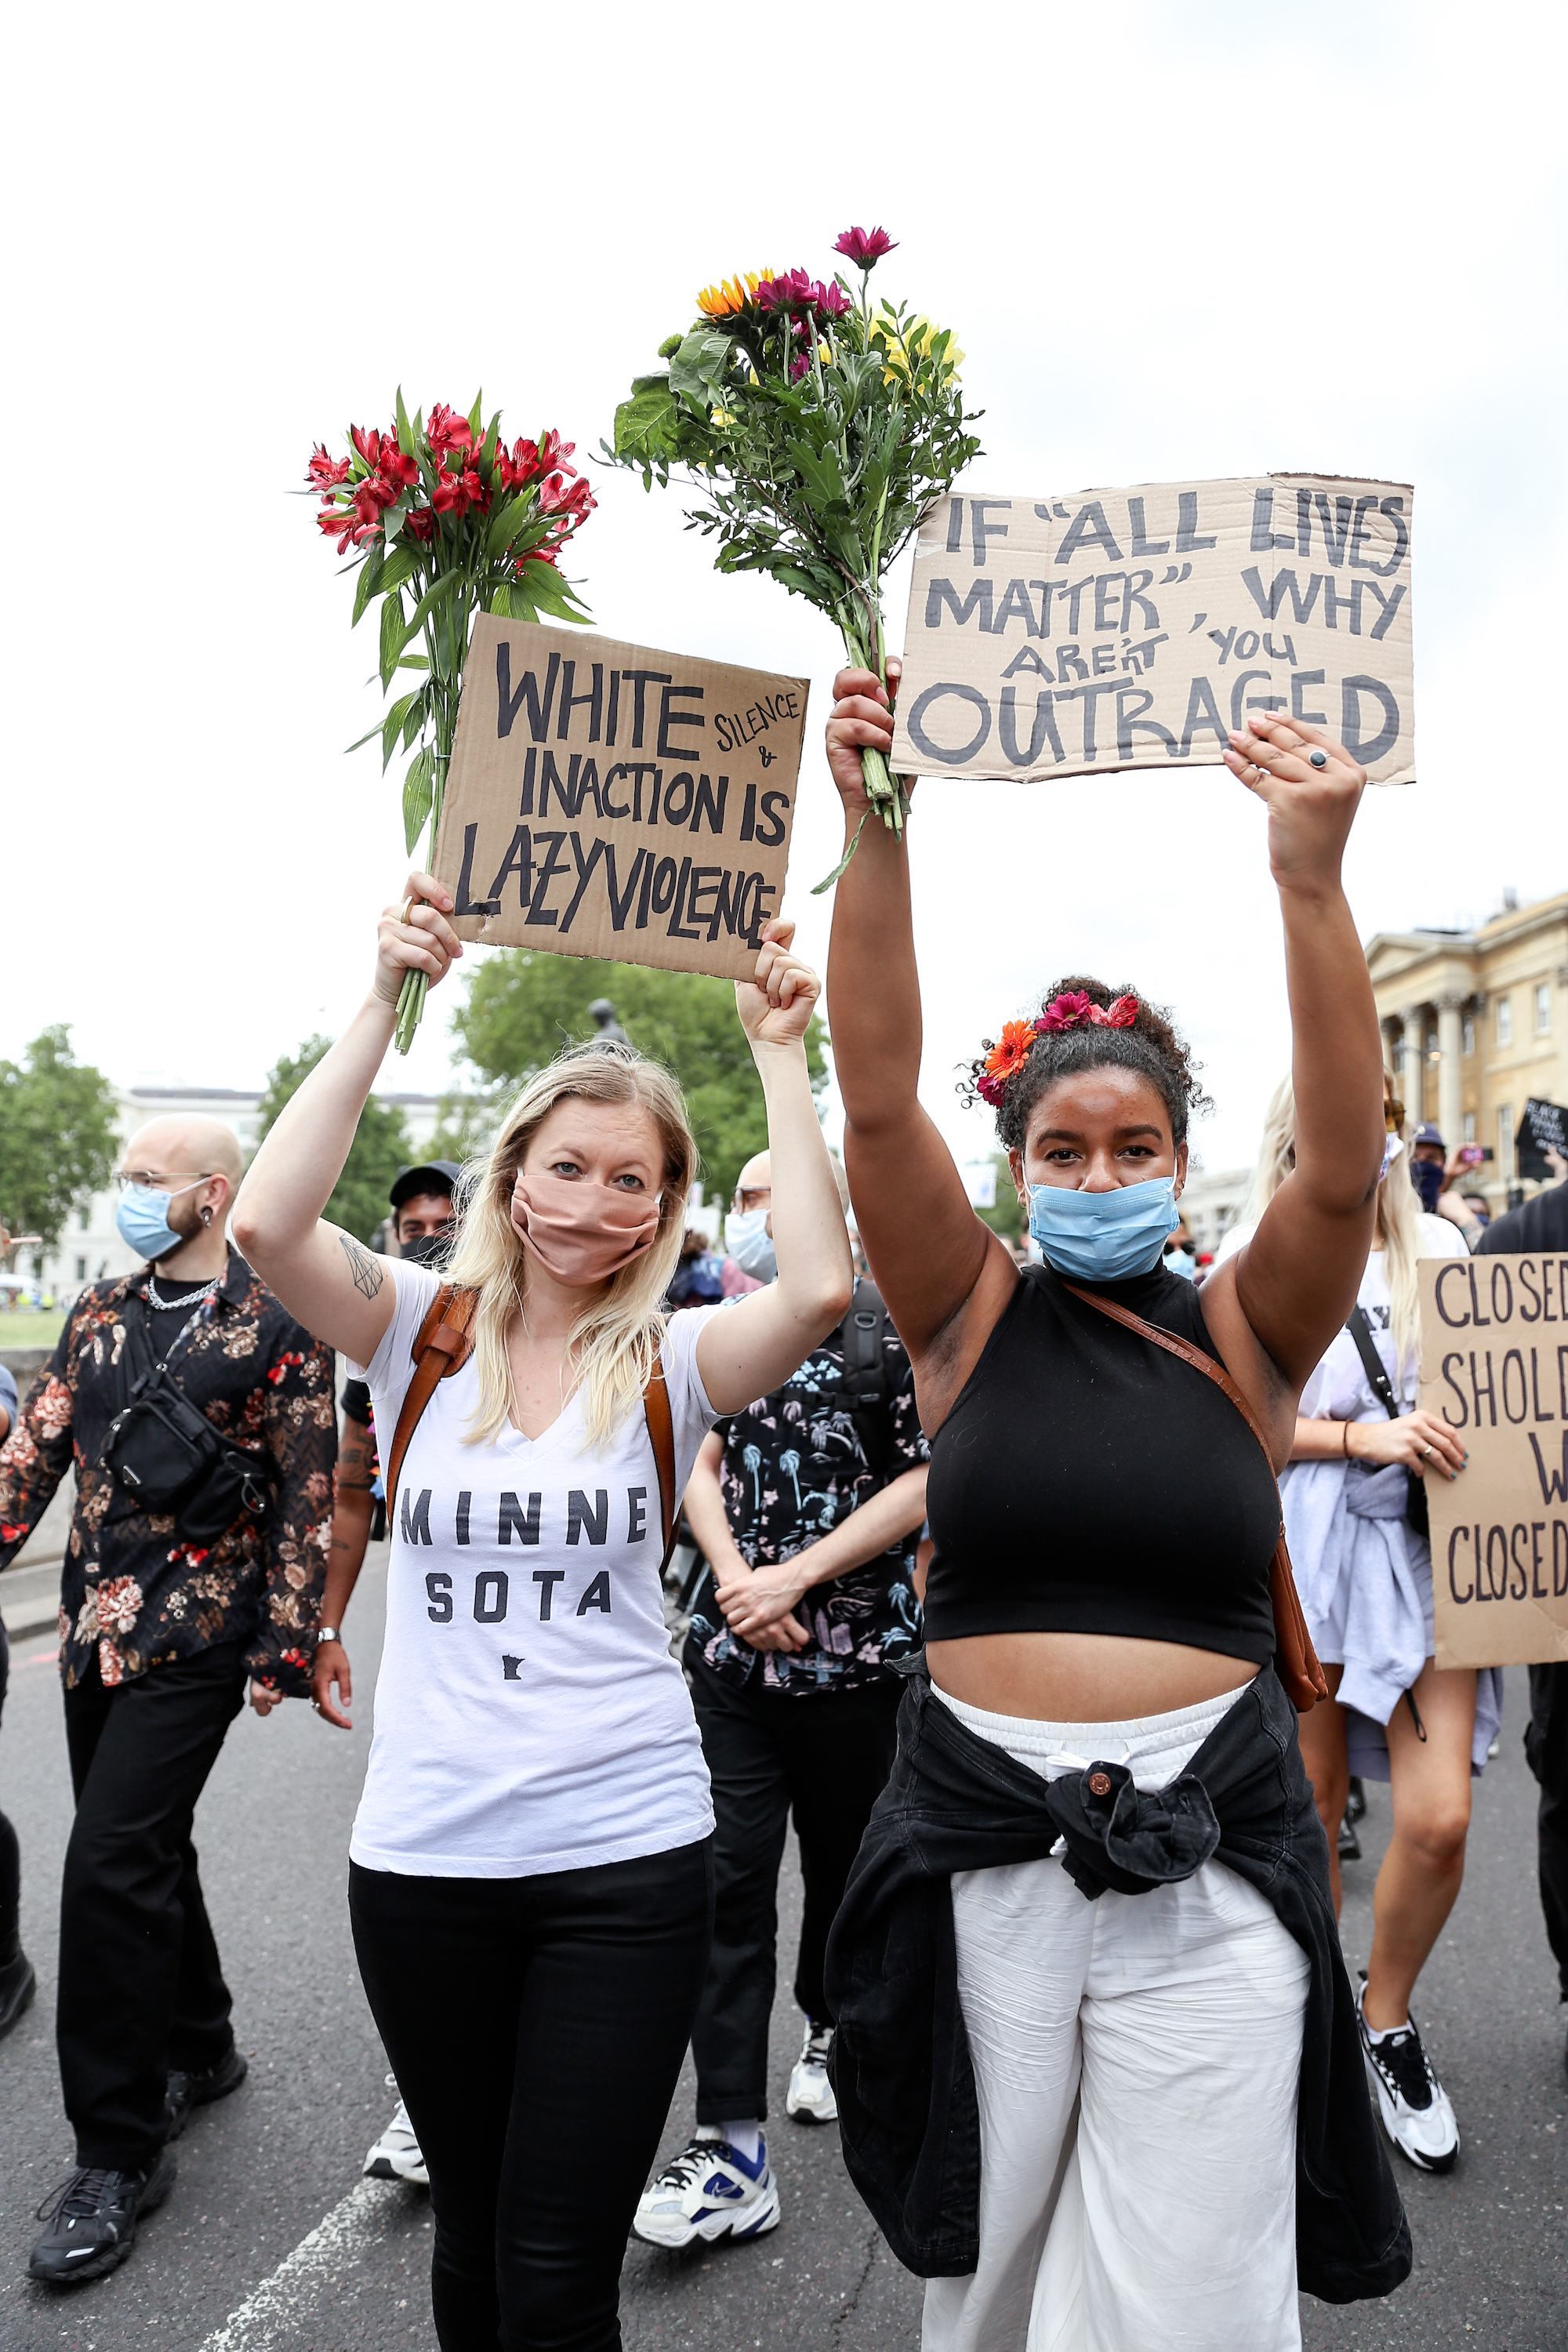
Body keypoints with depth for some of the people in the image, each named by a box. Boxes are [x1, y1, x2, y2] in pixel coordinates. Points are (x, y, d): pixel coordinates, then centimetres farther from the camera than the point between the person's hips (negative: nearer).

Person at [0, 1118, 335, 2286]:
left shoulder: (279, 1327, -9)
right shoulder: (100, 1311, 9)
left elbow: (309, 1498, -9)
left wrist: (285, 1647, -10)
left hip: (195, 1640, -6)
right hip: (96, 1630, 7)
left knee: (111, 1865, -10)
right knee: (147, 1852, 18)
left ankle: (120, 2148, 7)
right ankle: (199, 2050, 40)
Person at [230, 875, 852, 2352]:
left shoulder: (672, 1362, -4)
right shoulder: (422, 1331, -1)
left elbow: (820, 1288, -23)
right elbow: (268, 1224, -19)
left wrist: (778, 1054, -19)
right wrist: (383, 1002, -20)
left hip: (626, 1855, -1)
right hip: (424, 1854, 2)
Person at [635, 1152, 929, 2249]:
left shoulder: (895, 1323, -6)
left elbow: (928, 1481, -10)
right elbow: (701, 1464, 9)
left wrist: (795, 1578, -15)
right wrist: (735, 1579, -8)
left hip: (856, 1653, -2)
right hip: (732, 1653, 3)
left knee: (843, 1862, 16)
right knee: (729, 1881, -2)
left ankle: (832, 2027, 43)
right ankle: (732, 2152, 5)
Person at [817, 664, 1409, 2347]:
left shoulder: (1243, 1333, 1)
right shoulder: (971, 1318, 0)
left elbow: (1340, 1167, -16)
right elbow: (877, 1104, -13)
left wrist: (1311, 883, -27)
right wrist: (876, 835, -24)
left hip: (1208, 1850, 0)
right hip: (979, 1836, 1)